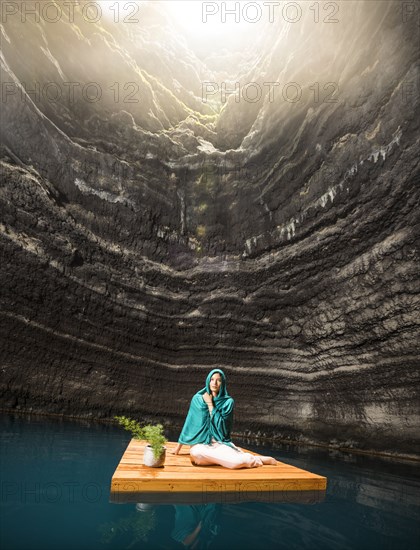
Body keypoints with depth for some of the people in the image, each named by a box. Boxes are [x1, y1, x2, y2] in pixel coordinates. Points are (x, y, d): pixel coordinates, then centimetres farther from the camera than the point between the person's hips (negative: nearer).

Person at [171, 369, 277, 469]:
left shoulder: (228, 402, 1)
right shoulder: (197, 399, 6)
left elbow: (222, 425, -10)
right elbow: (189, 424, 13)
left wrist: (210, 404, -8)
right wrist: (178, 446, 13)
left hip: (221, 443, -2)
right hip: (201, 443, 2)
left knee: (236, 462, -34)